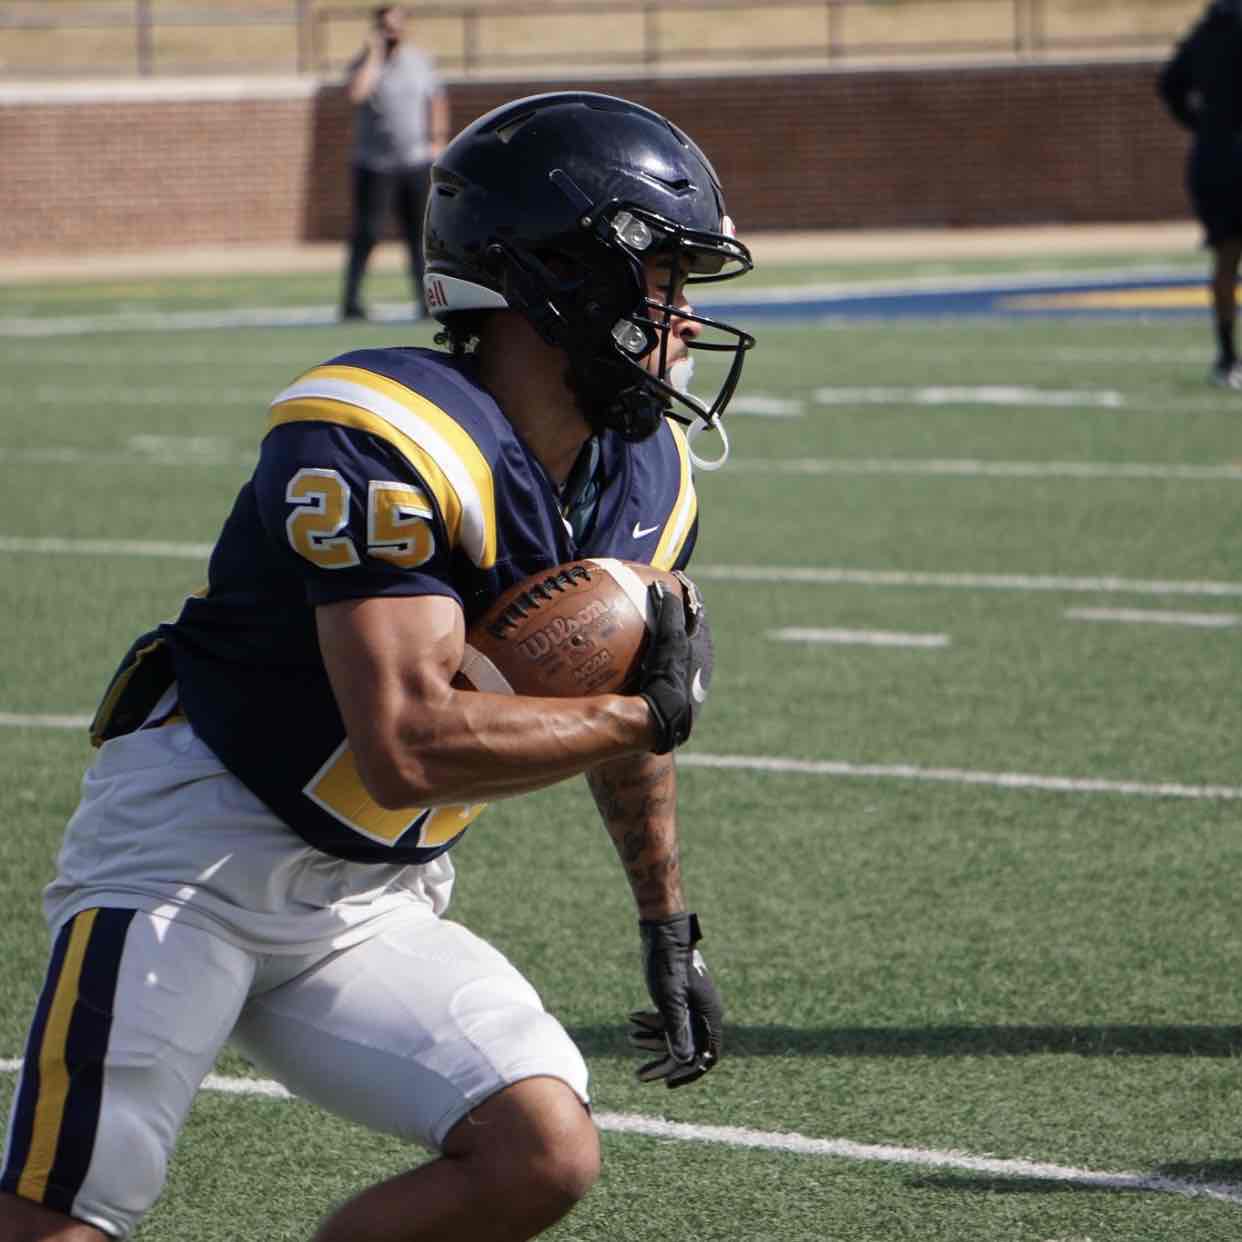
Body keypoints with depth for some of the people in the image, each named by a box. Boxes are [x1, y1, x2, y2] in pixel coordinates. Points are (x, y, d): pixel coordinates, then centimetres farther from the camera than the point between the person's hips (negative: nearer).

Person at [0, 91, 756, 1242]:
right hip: (199, 849, -7)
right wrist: (648, 713, -19)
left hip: (378, 906, 8)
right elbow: (410, 748, -32)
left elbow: (609, 713, 22)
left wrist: (668, 932, 28)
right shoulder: (381, 447, -24)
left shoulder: (644, 479, 3)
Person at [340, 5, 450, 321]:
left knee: (420, 235, 4)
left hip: (416, 162, 4)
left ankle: (426, 301, 9)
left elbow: (436, 100, 20)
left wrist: (438, 140, 8)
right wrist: (375, 54, -19)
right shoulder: (364, 63, -5)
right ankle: (351, 301, -2)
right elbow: (356, 93, -26)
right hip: (375, 165, -4)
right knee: (366, 233, -6)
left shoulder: (419, 62, 9)